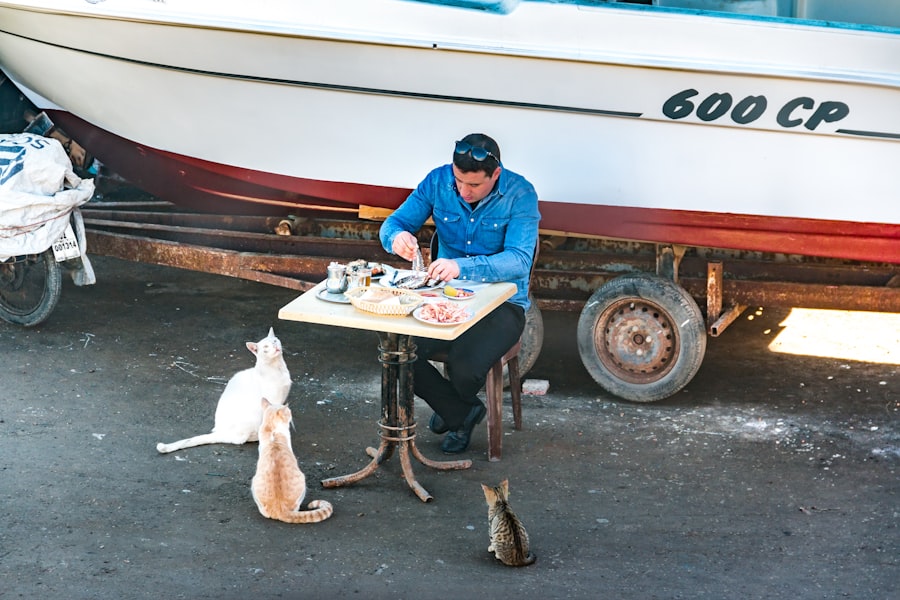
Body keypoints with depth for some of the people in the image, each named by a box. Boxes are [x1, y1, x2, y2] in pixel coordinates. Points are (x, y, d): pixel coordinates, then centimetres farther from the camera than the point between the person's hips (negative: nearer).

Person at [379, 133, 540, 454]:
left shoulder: (519, 194, -17)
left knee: (465, 368, -28)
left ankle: (456, 407, 16)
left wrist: (462, 267, -45)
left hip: (502, 303, -4)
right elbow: (393, 223, -1)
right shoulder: (438, 181, -6)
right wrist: (397, 237, -29)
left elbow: (519, 260, -28)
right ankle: (461, 414, 7)